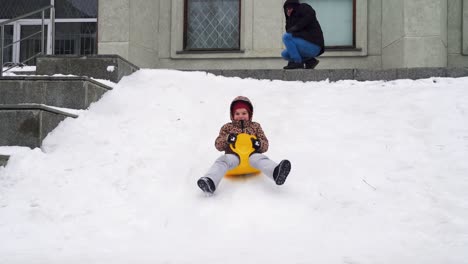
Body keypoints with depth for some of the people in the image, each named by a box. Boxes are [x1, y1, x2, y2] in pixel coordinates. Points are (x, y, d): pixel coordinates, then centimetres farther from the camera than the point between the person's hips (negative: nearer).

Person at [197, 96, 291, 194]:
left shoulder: (255, 127, 21)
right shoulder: (227, 127, 19)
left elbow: (265, 146, 16)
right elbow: (218, 145, 12)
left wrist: (259, 144, -10)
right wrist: (227, 139, -10)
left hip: (251, 155, 0)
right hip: (233, 155, 0)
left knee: (260, 158, -34)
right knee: (222, 160, -33)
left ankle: (276, 172, -66)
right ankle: (210, 181, -60)